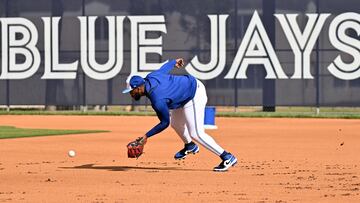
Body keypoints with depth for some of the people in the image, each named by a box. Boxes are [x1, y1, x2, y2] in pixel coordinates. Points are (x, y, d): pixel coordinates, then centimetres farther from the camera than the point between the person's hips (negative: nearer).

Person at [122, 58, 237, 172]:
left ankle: (227, 157, -9)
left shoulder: (157, 100, -30)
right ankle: (190, 146, 51)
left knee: (196, 134, -12)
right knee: (176, 123, 25)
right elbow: (166, 66, 10)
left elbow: (165, 123, -21)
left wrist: (146, 136, -18)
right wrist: (174, 62, 32)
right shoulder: (151, 77, -8)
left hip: (194, 98, -10)